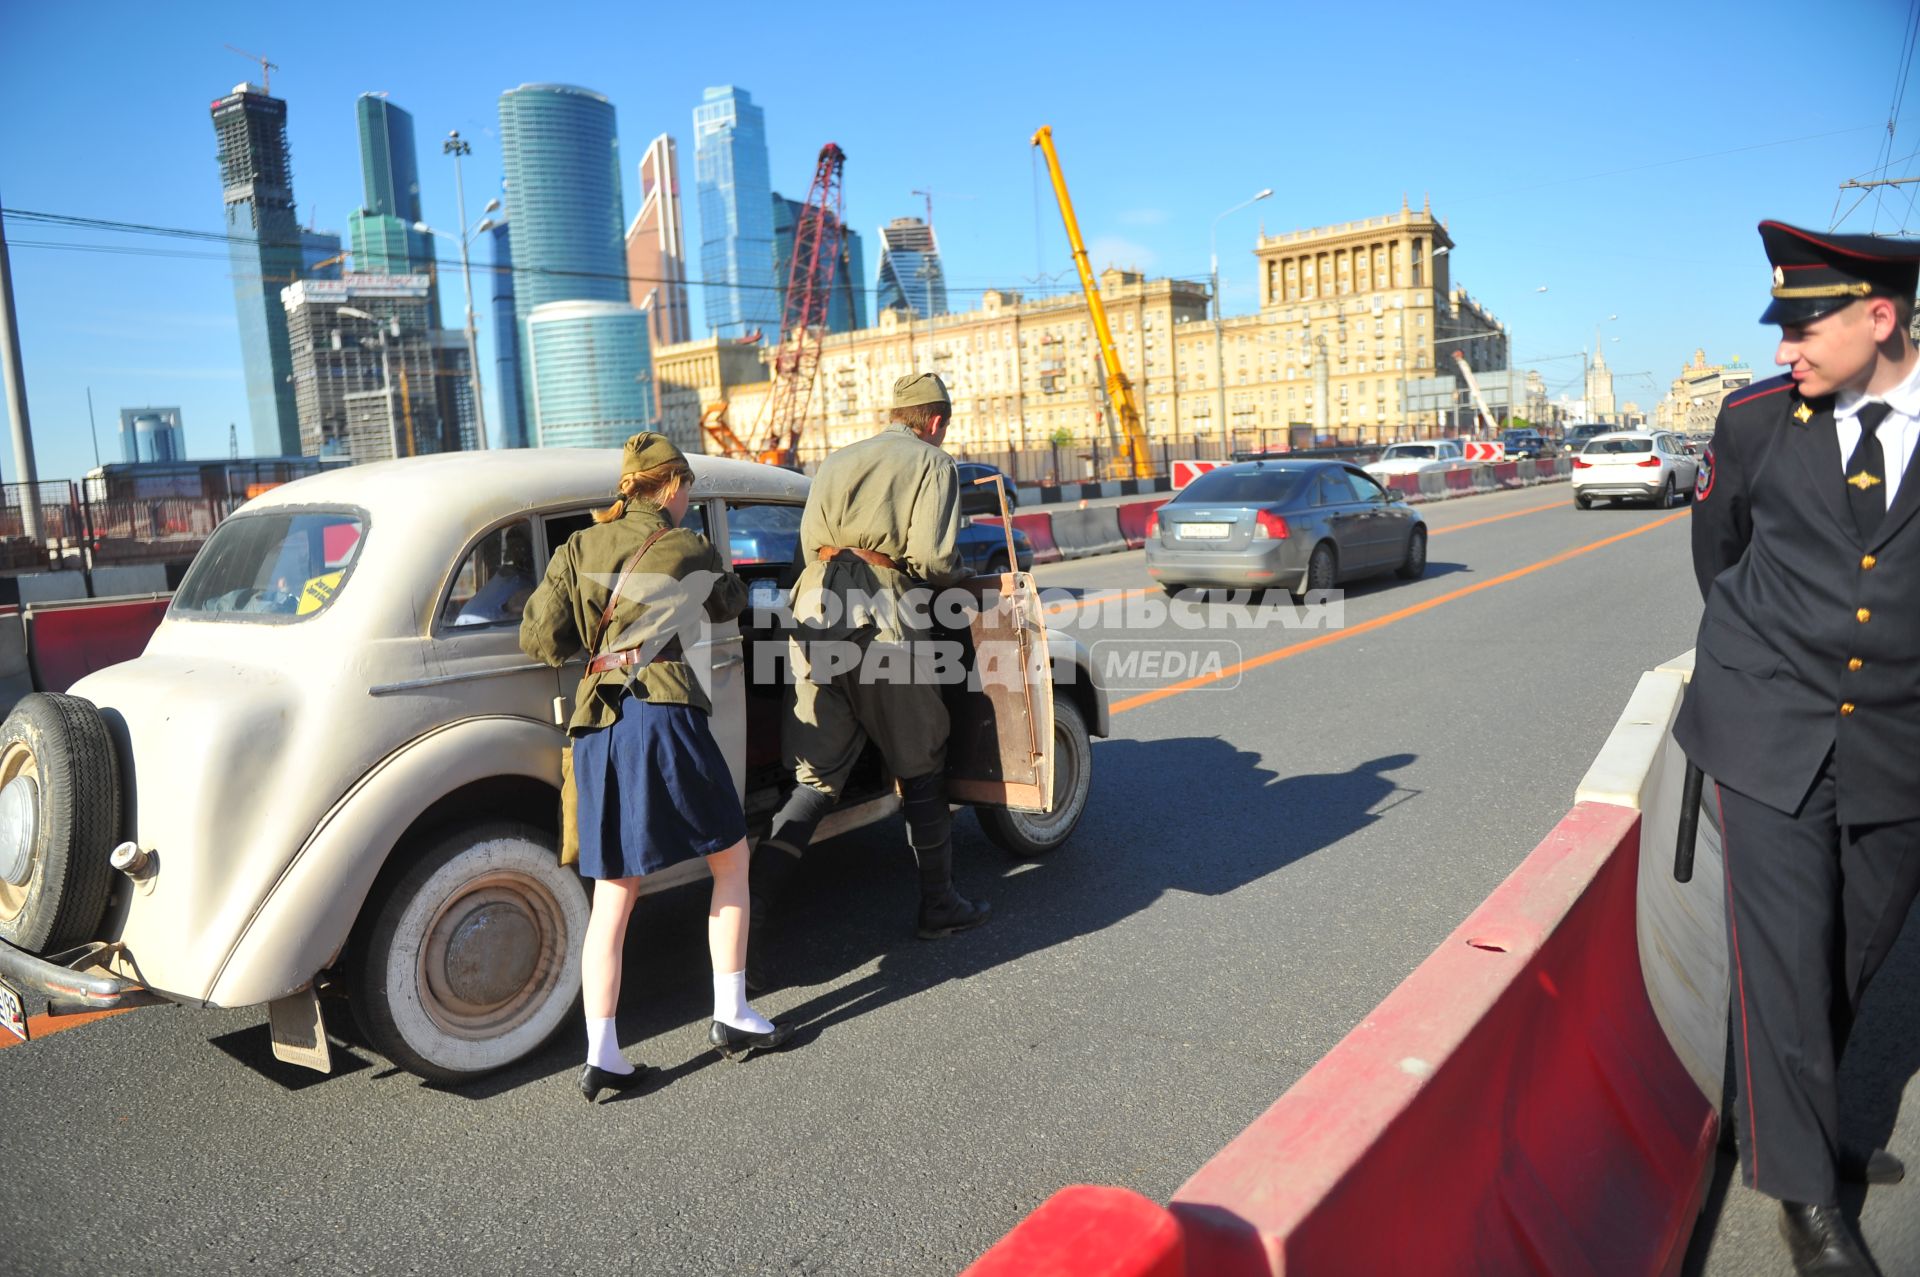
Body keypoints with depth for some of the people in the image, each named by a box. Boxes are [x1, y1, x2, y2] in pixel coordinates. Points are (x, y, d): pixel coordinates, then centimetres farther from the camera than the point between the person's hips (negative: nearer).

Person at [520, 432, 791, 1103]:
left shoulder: (578, 549, 12)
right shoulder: (689, 547, 2)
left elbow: (538, 638, 6)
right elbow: (730, 605, 21)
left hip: (596, 726, 5)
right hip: (663, 713, -5)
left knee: (613, 895, 10)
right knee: (730, 860, 13)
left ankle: (601, 1055, 9)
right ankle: (731, 1017, 15)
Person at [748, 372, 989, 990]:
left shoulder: (836, 462, 23)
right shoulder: (932, 463, 5)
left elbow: (809, 546, 20)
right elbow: (933, 557, -7)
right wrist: (960, 572, 14)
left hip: (816, 619, 5)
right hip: (882, 623, -5)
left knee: (815, 782, 9)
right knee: (919, 769, 14)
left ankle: (747, 921, -1)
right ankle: (939, 906, 27)